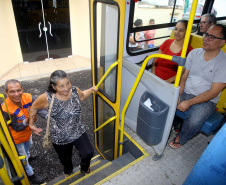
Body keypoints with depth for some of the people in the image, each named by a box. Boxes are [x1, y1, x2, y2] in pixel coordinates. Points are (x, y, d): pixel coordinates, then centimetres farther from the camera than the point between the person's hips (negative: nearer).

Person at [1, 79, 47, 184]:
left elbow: (39, 109, -28)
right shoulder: (5, 109, -36)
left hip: (28, 132, 5)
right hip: (17, 138, -5)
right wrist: (27, 121, -48)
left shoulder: (28, 97, -27)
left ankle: (28, 156, 70)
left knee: (28, 146, 36)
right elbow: (16, 128, -29)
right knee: (22, 158, 19)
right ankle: (30, 175, 46)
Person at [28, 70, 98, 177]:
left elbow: (82, 96, 8)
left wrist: (92, 89, -5)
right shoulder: (47, 98, -26)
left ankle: (84, 168, 41)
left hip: (78, 132, 1)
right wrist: (31, 124, 2)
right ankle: (68, 171, 64)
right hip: (60, 138, -1)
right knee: (65, 159, 24)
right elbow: (34, 108, -5)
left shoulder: (74, 91, -17)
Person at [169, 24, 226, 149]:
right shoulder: (194, 53, 4)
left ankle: (180, 139, 4)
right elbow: (184, 76, 4)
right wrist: (178, 95, -11)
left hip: (206, 101, -4)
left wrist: (189, 103, -22)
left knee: (193, 122, -31)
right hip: (184, 92, 4)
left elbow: (213, 92, -15)